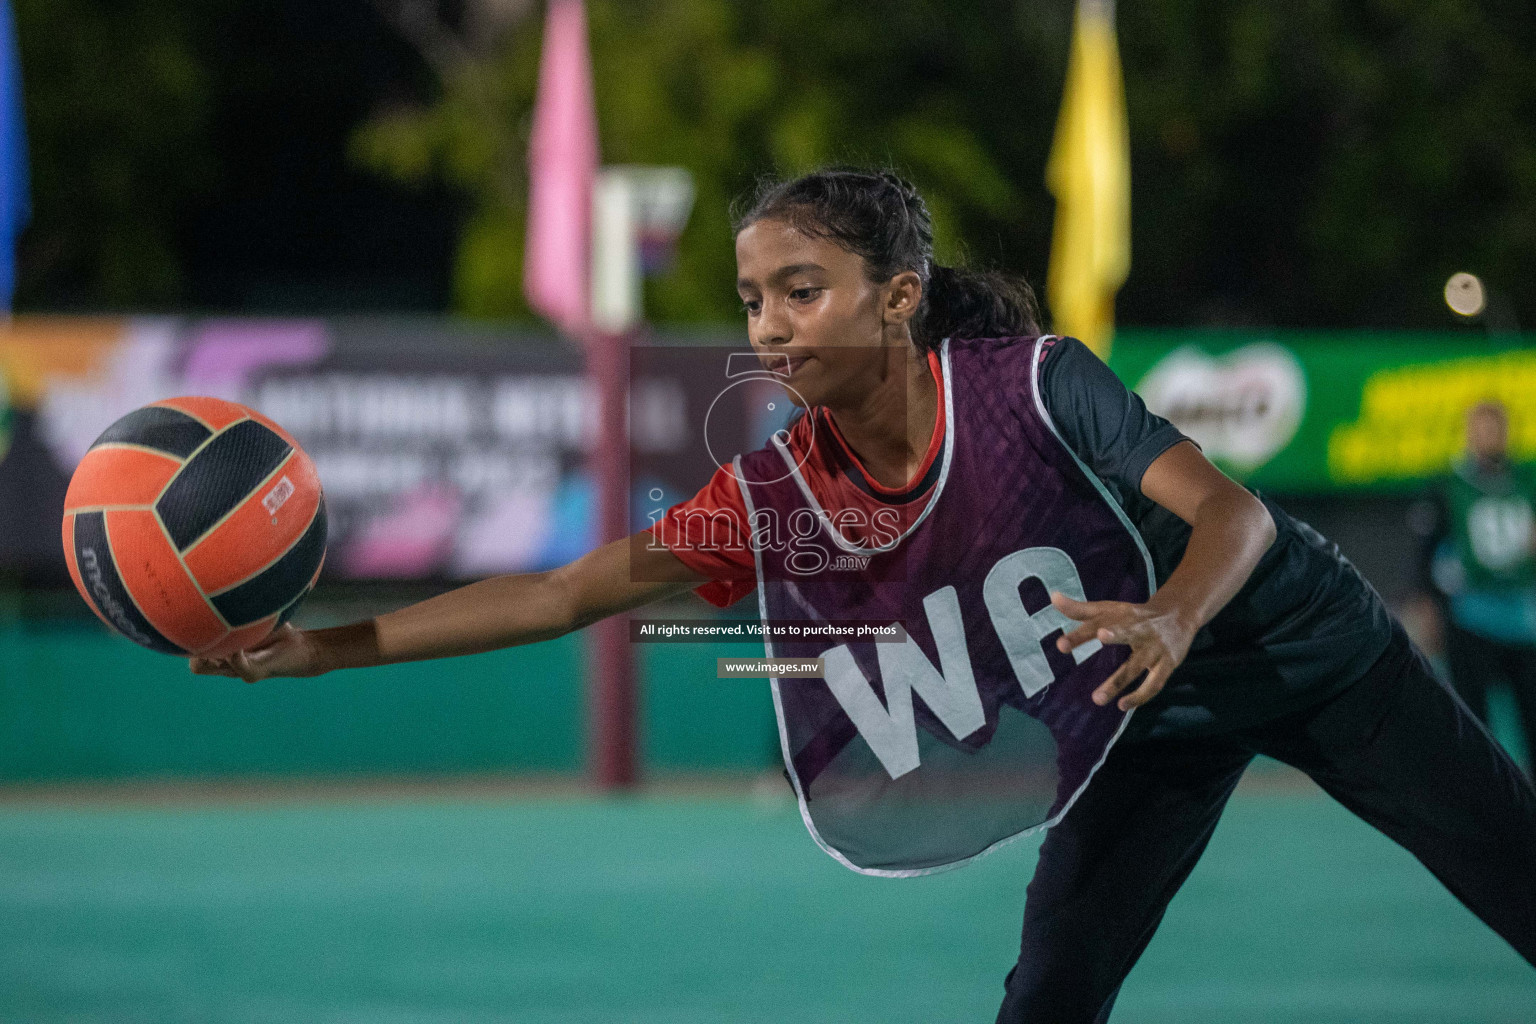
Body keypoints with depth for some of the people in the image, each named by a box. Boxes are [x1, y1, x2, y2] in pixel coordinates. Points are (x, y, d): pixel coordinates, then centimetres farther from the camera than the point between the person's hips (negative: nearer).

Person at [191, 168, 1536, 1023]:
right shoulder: (776, 496, -16)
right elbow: (565, 592, -17)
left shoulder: (1032, 383, -29)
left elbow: (1235, 513, -30)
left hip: (1298, 642, -3)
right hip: (1151, 727, 3)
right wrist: (323, 648, -24)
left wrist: (1172, 620, -52)